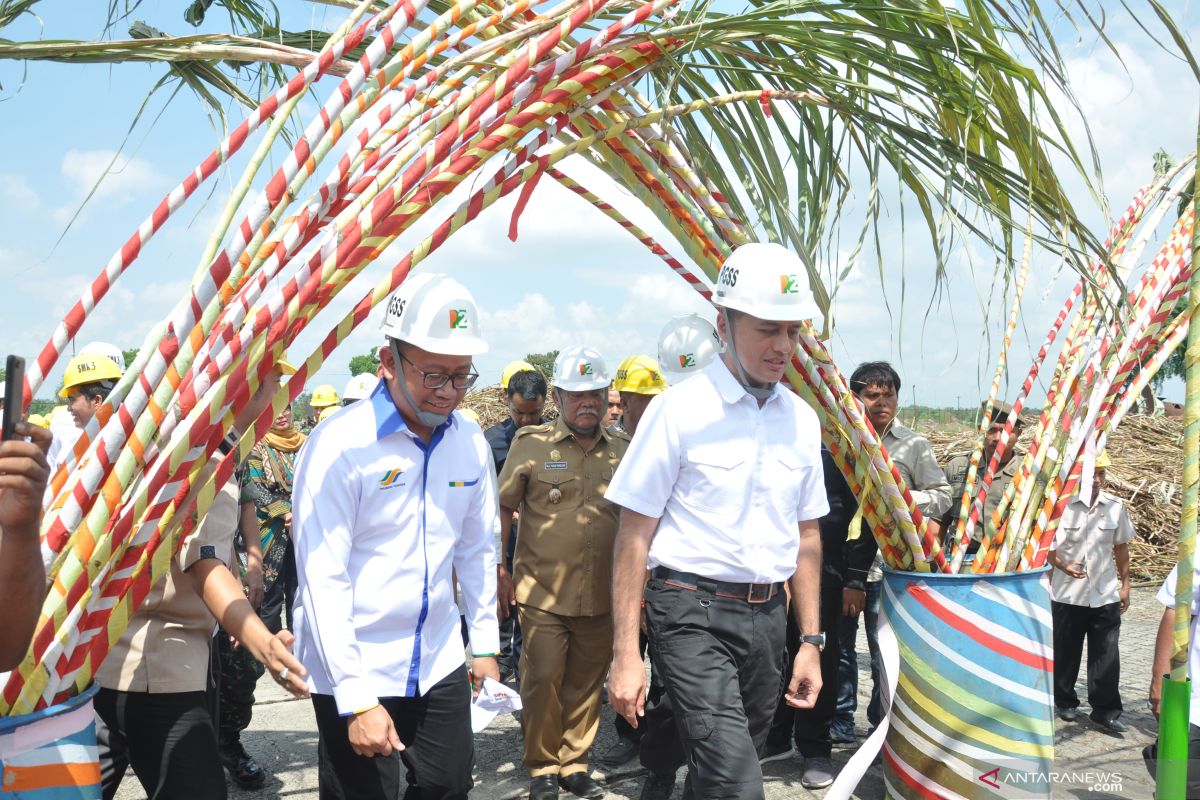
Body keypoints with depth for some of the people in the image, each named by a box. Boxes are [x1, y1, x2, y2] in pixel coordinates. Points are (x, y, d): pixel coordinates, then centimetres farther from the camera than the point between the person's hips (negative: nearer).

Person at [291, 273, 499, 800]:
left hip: (440, 666, 6)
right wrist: (357, 698, -20)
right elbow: (322, 580, -18)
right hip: (354, 672, -5)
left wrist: (485, 643, 14)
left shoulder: (470, 442, 1)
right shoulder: (341, 444, -17)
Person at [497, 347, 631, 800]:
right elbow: (502, 509, 3)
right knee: (543, 681, -3)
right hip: (543, 593, -3)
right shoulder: (531, 444, -1)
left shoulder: (623, 450, 7)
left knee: (587, 685, 11)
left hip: (602, 597, 3)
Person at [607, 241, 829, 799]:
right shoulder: (681, 409, -9)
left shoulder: (802, 419, 8)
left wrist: (811, 641, 13)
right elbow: (634, 535, -8)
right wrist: (626, 654, -11)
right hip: (693, 612, -6)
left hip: (766, 616, 6)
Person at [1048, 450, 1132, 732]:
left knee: (1106, 655, 1)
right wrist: (1063, 566, -20)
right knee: (1065, 652, 11)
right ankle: (1065, 702, 27)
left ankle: (1106, 710, 10)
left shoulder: (1115, 507, 0)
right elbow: (1045, 546, -3)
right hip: (1067, 594, -2)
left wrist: (1125, 584, 13)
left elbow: (1121, 547, 11)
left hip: (1105, 595, 2)